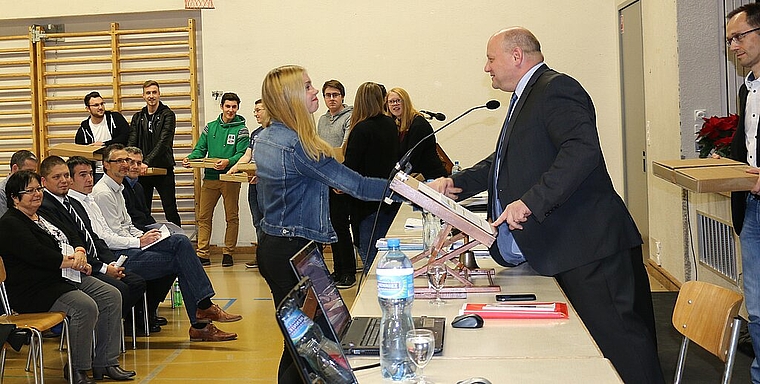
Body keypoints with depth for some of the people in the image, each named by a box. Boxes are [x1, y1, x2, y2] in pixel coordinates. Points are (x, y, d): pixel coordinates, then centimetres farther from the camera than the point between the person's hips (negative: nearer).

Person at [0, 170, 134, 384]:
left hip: (67, 278, 10)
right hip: (36, 289, -10)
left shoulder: (44, 217, 21)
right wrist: (73, 262, -14)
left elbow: (72, 237, 17)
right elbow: (37, 255, -21)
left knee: (111, 297, -6)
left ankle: (105, 362, -1)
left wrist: (79, 253, -7)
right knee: (86, 307, -29)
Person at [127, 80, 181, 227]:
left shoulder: (168, 115, -5)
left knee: (171, 211, 0)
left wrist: (147, 162, -27)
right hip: (142, 171, 5)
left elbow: (163, 142, -16)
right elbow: (132, 142, 1)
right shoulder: (137, 118, 10)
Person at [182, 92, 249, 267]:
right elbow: (200, 149, 12)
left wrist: (228, 161, -27)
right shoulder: (210, 127, 13)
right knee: (204, 216, 1)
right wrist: (190, 158, -9)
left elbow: (242, 154, -8)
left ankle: (228, 253, 13)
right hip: (210, 178, 3)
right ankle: (203, 254, 5)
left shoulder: (241, 129, 1)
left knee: (231, 217, 4)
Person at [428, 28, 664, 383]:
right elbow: (506, 161, 33)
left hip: (587, 248, -11)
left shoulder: (556, 88, -10)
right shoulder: (525, 99, 22)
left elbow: (583, 149, -26)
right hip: (558, 250, 11)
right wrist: (459, 183, 19)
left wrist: (531, 201, -30)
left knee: (621, 344, -9)